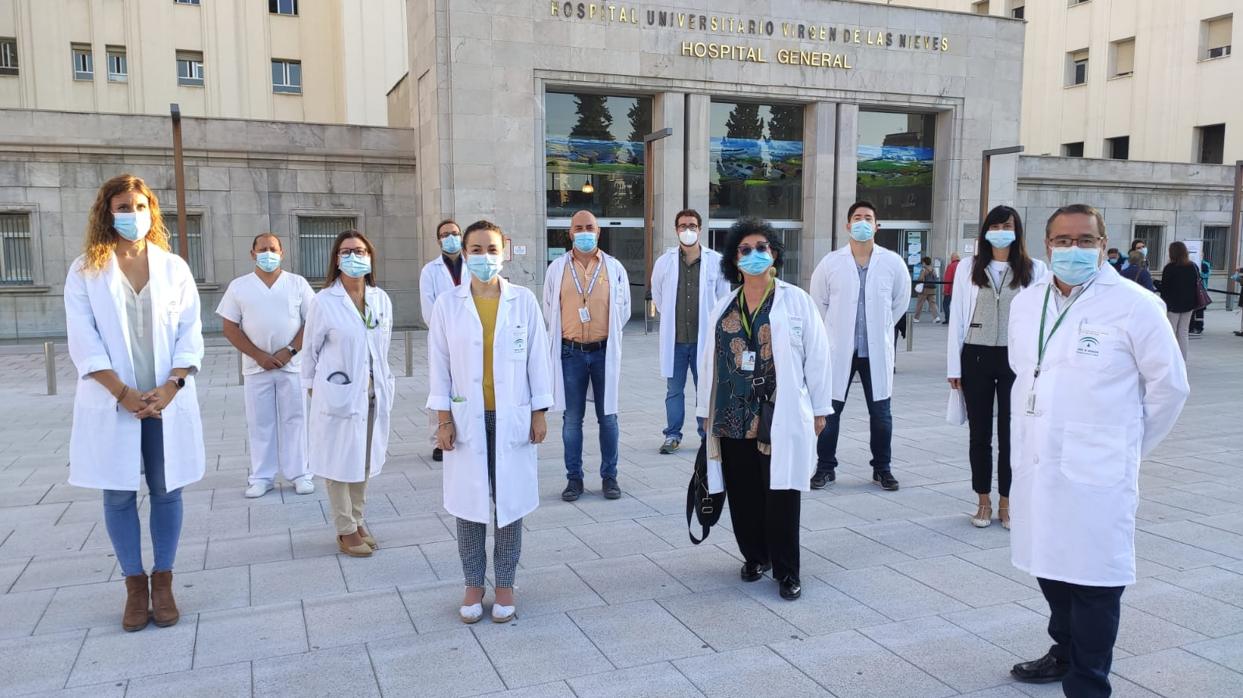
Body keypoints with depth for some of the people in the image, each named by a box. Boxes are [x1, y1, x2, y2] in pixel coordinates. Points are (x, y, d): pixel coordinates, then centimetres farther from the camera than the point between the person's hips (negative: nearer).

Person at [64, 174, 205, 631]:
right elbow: (83, 341, -5)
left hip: (168, 401, 1)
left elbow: (190, 333, 1)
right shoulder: (85, 271, 2)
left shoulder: (174, 268, 5)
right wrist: (123, 393, -14)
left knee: (166, 490, 6)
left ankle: (162, 581, 18)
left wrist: (171, 387, -12)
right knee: (119, 495, 6)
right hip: (112, 403, 0)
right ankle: (134, 585, 19)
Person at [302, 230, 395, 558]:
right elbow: (311, 349, 1)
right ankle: (346, 530, 16)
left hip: (373, 393, 4)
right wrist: (313, 387, 6)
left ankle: (358, 521, 28)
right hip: (337, 393, -4)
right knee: (339, 462, 5)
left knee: (364, 459, 14)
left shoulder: (381, 299, 2)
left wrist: (381, 380, 12)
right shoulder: (324, 301, -8)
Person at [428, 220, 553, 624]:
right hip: (467, 419, 0)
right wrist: (443, 419, -3)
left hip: (511, 418, 0)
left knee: (510, 503, 6)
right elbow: (439, 364, 1)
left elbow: (537, 359, 2)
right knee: (469, 505, 7)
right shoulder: (448, 305, -1)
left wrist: (540, 413, 0)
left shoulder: (524, 301, -1)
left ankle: (505, 586, 21)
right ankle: (473, 586, 22)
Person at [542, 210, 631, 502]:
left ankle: (609, 476, 16)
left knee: (607, 416, 6)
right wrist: (565, 335, 10)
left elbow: (623, 309, 7)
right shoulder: (557, 268, 3)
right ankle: (574, 477, 14)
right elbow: (549, 309, 9)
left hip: (604, 351, 0)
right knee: (572, 418, 5)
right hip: (570, 352, 0)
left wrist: (606, 334, 8)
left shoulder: (614, 268, 2)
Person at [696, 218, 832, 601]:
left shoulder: (796, 301, 0)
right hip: (732, 419, 4)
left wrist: (820, 408, 0)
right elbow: (709, 361, 12)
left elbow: (816, 356, 1)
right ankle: (755, 556, 28)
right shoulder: (723, 308, 10)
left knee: (781, 495, -2)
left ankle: (787, 571, 11)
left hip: (780, 419, -3)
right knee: (743, 494, 9)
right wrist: (706, 411, 11)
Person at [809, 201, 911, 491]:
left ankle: (882, 468, 23)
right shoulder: (831, 263, -3)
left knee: (881, 414, 7)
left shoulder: (893, 263, -2)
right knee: (830, 411, 5)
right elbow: (818, 301, 10)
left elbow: (901, 300, 13)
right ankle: (826, 467, 18)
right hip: (839, 350, 0)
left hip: (877, 350, 1)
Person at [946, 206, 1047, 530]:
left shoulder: (1034, 270, 2)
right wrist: (954, 366, 1)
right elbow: (958, 318, 4)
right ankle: (984, 502, 19)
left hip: (1016, 359, -1)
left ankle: (1006, 503, 16)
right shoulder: (969, 268, 5)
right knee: (980, 433, 8)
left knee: (1011, 433, 4)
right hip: (976, 357, 1)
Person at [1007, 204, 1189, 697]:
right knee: (1050, 566, 19)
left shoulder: (1134, 305, -8)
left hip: (1096, 473, -5)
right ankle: (1066, 652, 40)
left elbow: (1169, 383, -2)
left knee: (1093, 582, 0)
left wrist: (1129, 445, 5)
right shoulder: (1026, 303, 7)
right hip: (1036, 466, 6)